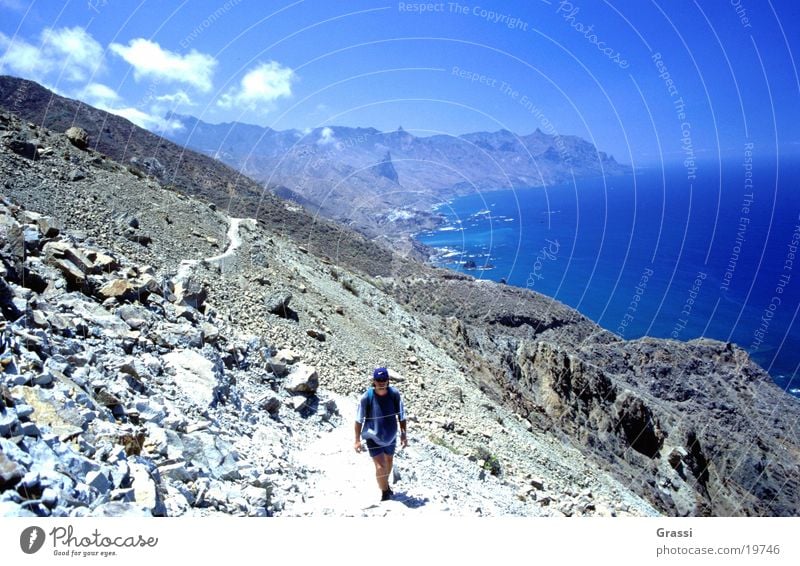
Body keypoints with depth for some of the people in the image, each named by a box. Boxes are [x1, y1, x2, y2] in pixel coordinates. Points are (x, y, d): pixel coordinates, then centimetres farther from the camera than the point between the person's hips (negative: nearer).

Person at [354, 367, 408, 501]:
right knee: (380, 467, -13)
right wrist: (357, 440, -8)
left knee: (389, 461, 25)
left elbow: (401, 416, -3)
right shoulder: (366, 397, -23)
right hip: (373, 437, -4)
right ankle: (384, 492, 14)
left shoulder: (395, 394, -18)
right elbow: (359, 420, -11)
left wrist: (404, 434, 1)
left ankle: (385, 485, 54)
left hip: (390, 436, 4)